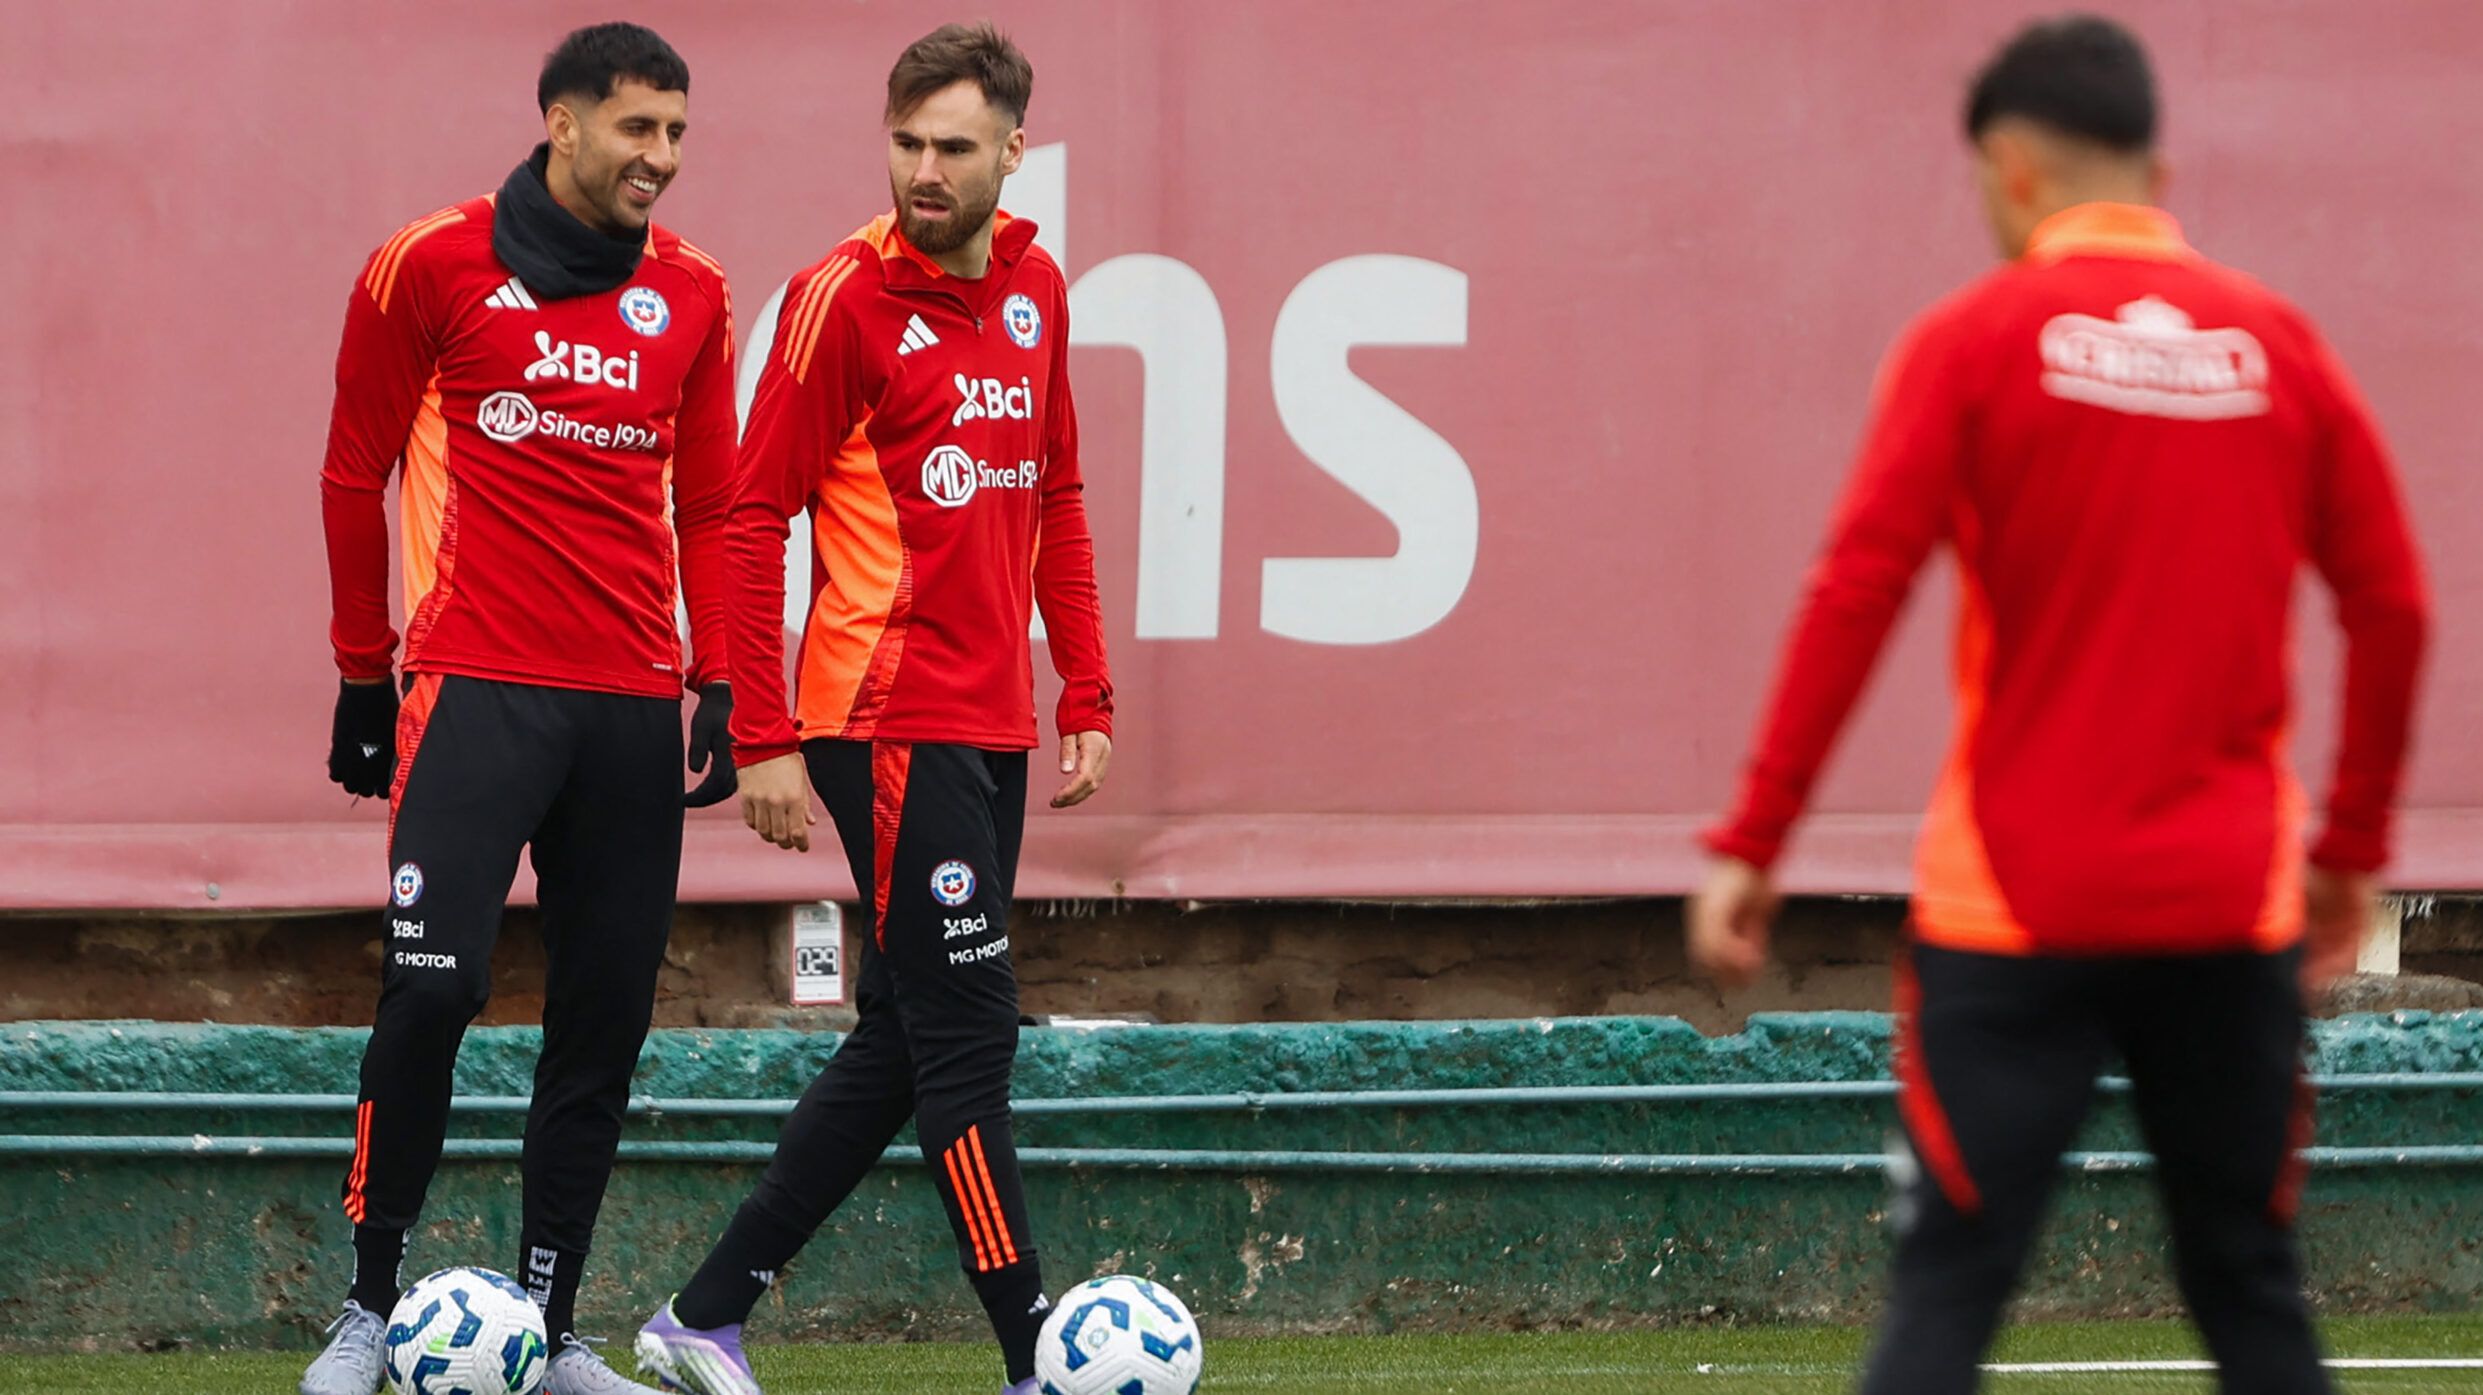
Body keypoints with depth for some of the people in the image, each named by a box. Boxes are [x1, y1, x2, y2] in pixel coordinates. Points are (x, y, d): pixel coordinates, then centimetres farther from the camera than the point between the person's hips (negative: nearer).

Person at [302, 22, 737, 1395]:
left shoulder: (690, 295, 9)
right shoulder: (433, 267, -1)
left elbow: (706, 505, 15)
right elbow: (356, 474, 6)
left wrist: (719, 678, 5)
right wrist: (365, 677, 6)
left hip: (634, 703, 4)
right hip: (477, 689, -4)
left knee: (604, 1020, 4)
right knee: (432, 990, -13)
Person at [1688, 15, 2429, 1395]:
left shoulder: (1977, 339, -3)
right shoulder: (2280, 346, 4)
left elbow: (1854, 600, -9)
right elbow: (2392, 607, 5)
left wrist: (1752, 844, -5)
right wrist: (2353, 850, 16)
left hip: (2022, 908, -3)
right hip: (2232, 909, 3)